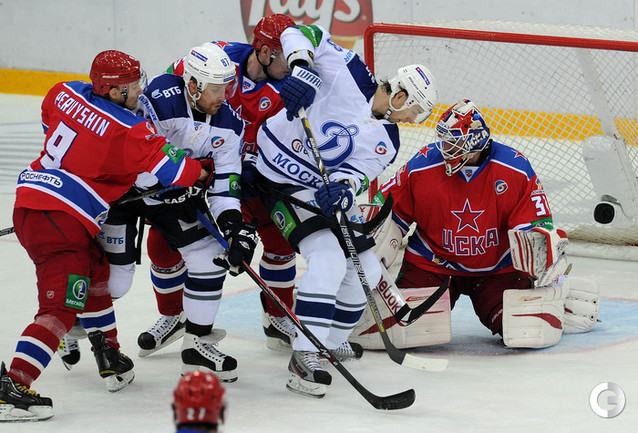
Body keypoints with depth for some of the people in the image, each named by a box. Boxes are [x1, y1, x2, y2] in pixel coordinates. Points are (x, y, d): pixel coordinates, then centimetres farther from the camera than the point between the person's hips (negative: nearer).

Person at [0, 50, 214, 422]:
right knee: (61, 306, -12)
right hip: (60, 221, -10)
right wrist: (206, 172, 8)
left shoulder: (67, 93, 7)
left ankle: (110, 359, 37)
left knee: (96, 270, 27)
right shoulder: (127, 132, -14)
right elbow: (171, 168, -11)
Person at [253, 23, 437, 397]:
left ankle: (333, 339, 32)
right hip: (280, 180, -8)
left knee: (367, 269, 10)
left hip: (322, 190, 8)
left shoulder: (386, 142, 3)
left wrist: (343, 188, -34)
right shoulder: (349, 74, -14)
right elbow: (302, 34, -16)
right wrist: (302, 70, -35)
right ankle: (304, 357, -23)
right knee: (328, 259, -24)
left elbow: (358, 172, -11)